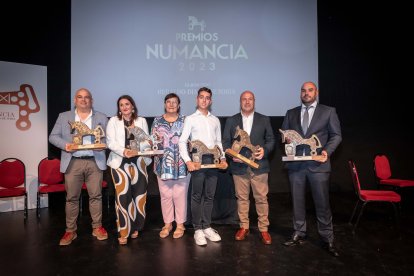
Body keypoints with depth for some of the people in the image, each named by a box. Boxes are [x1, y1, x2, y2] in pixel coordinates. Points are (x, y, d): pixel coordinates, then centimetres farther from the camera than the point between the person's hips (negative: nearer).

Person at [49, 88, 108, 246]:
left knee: (96, 195, 4)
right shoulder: (64, 117, 11)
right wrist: (65, 145, -10)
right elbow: (53, 136, 8)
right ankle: (70, 231, 17)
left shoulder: (101, 118, 10)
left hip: (95, 162, 0)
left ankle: (97, 227, 18)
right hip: (73, 162, 1)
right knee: (71, 197, 5)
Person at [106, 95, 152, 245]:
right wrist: (123, 151, -21)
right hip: (120, 162, -2)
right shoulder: (113, 121, 6)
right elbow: (110, 142, -3)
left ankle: (135, 227, 23)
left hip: (138, 162, 2)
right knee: (123, 196, -8)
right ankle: (123, 232, 3)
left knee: (139, 195, 5)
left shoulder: (141, 121, 13)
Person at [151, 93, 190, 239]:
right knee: (165, 194, 9)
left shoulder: (185, 120, 4)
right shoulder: (157, 121, 8)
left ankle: (180, 224, 20)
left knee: (180, 194, 5)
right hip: (163, 164, 2)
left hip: (181, 163, -1)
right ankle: (167, 223, 25)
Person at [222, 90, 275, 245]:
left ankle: (264, 229, 15)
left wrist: (265, 150, -10)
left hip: (259, 165, 0)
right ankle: (244, 227, 23)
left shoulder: (264, 120, 8)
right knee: (242, 198, 9)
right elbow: (226, 142, 7)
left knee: (261, 198, 2)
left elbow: (271, 139, 9)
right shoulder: (231, 121, 8)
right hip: (239, 166, 1)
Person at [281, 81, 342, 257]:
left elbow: (336, 135, 2)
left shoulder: (328, 111, 5)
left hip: (317, 163, -3)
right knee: (297, 201, 11)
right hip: (295, 164, 3)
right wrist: (287, 139, -8)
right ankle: (299, 234, 26)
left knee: (322, 203, 2)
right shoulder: (291, 113, 13)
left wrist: (327, 151, -14)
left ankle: (327, 239, 17)